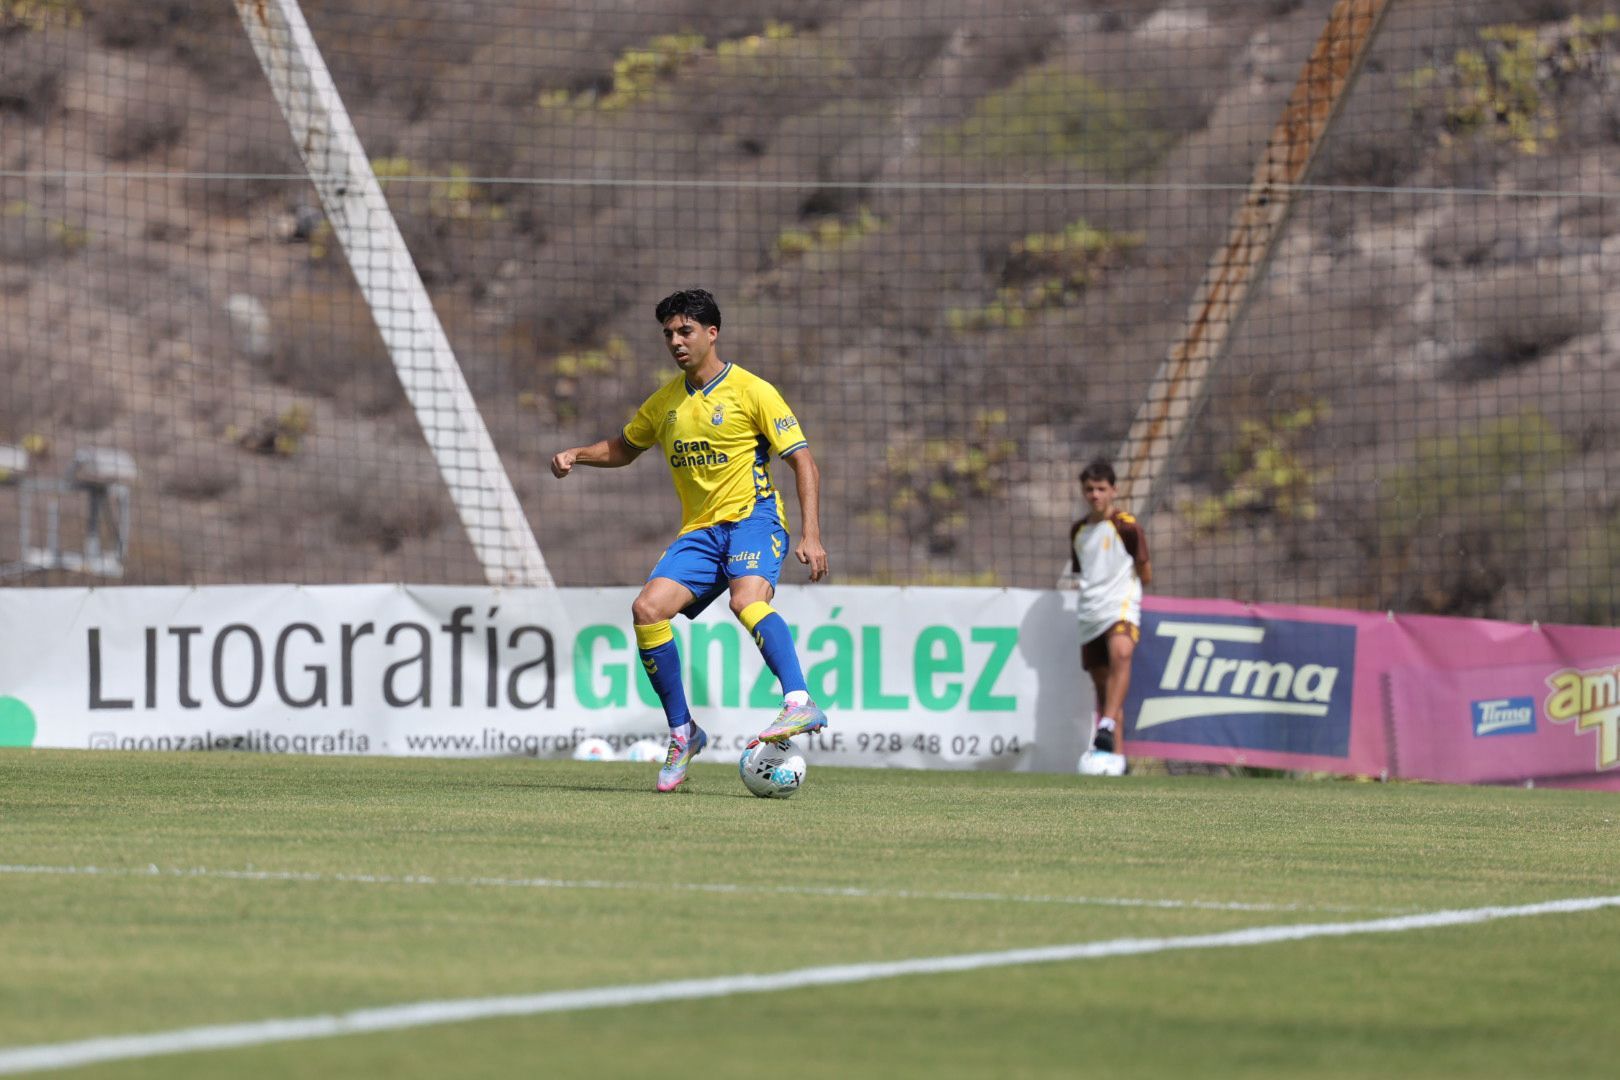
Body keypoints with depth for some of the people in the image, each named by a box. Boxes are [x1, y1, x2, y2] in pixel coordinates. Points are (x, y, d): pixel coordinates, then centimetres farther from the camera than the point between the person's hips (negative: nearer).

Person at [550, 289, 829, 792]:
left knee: (746, 599, -36)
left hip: (752, 517, -6)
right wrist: (575, 456, 11)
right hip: (699, 531, 6)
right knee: (647, 609, -16)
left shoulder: (751, 391, -4)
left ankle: (800, 704, -49)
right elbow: (623, 448, 32)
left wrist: (810, 537, -15)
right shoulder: (666, 402, 14)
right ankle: (682, 733, -4)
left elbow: (803, 462, -5)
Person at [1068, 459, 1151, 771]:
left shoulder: (1126, 527, -3)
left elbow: (1145, 574, 2)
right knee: (1102, 686, 6)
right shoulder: (1079, 531, 15)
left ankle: (1108, 726, -47)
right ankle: (1116, 756, 11)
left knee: (1120, 652, -36)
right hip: (1090, 614, 7)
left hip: (1121, 607, -7)